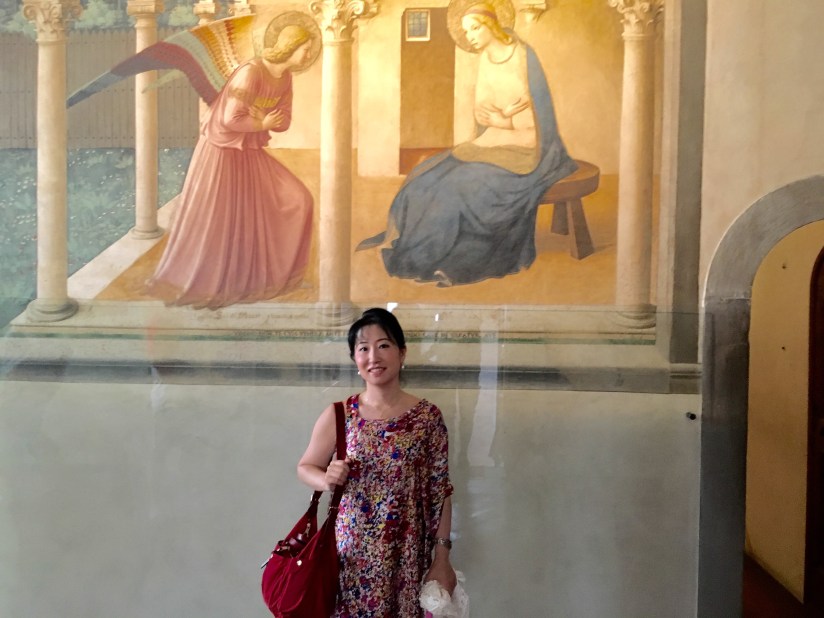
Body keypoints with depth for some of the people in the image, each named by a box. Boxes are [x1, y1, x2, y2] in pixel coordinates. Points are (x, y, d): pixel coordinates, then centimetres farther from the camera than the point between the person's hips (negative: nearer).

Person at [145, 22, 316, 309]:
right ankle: (184, 283, 16)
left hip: (250, 153, 8)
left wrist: (256, 118, -16)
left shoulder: (285, 77, 2)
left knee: (296, 199, 2)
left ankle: (273, 273, 15)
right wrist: (262, 124, -13)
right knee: (211, 222, -2)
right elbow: (230, 120, -26)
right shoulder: (251, 72, -24)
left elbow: (284, 120, 2)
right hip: (222, 151, -8)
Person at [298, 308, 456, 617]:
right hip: (351, 553, 0)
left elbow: (440, 492, 0)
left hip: (408, 558, 0)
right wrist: (327, 480, -15)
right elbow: (304, 467, 7)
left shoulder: (428, 416, -4)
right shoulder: (338, 415, -4)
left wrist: (442, 559, -1)